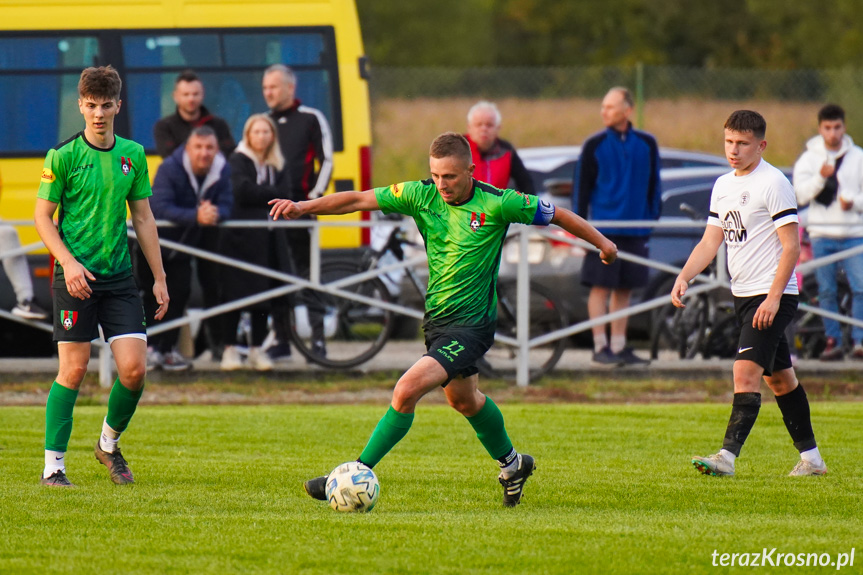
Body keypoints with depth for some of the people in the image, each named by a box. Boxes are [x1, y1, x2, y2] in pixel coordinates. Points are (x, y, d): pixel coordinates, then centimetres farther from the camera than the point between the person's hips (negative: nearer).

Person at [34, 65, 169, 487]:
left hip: (119, 275, 4)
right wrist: (68, 262, -16)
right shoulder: (64, 156, -5)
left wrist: (159, 277, 13)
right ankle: (53, 466, 1)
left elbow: (143, 218, 15)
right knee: (74, 369, -7)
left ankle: (109, 444, 21)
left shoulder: (133, 155, 8)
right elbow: (42, 216, -3)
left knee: (134, 368, -5)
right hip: (76, 276, -4)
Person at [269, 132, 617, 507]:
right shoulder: (421, 196, -5)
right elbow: (359, 200, -5)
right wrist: (304, 207, -17)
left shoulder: (496, 204, -16)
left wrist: (602, 243, 6)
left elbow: (557, 215, -4)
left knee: (407, 390, -20)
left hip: (471, 324, -7)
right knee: (462, 398, 25)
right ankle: (511, 464, 49)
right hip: (436, 317, 7)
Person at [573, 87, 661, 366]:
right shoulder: (595, 145, 0)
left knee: (625, 289, 7)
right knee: (600, 287, -5)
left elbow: (654, 185, 15)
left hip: (636, 231, 3)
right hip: (604, 228, -3)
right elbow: (581, 187, 3)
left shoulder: (646, 144, 8)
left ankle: (619, 347, 12)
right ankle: (600, 346, -1)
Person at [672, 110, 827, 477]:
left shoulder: (773, 183, -12)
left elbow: (791, 246, -15)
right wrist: (684, 277, -4)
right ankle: (811, 458, 20)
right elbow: (710, 242, 13)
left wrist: (774, 297, -21)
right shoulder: (723, 185, 13)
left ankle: (727, 457, -23)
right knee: (779, 377, 13)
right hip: (743, 295, 9)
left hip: (772, 295, -9)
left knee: (746, 371, -17)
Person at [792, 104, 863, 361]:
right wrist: (820, 177, -21)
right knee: (826, 291, 0)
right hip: (822, 234, 0)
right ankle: (833, 341, 7)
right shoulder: (809, 159, 6)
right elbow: (801, 195, -5)